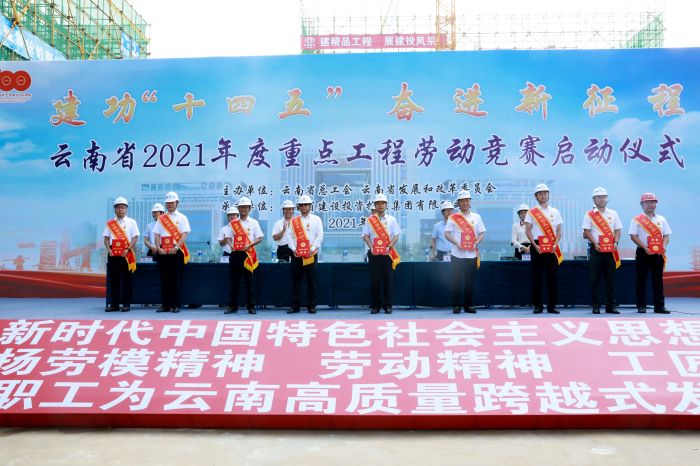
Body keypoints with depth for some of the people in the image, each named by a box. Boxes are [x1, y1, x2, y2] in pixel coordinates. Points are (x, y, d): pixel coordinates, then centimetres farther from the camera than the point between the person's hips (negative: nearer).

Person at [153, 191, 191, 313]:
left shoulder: (182, 217, 4)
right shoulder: (161, 218, 13)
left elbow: (184, 234, -5)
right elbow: (156, 234, 8)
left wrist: (176, 247, -16)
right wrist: (158, 248, -6)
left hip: (177, 251, -3)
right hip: (163, 252, 3)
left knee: (176, 279, -2)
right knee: (164, 279, 4)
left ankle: (176, 305, 2)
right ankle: (166, 305, 8)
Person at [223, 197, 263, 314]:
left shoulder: (254, 223, 5)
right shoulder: (233, 223, 10)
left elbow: (260, 238, 2)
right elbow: (227, 237, 10)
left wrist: (250, 245, -13)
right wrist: (231, 245, -10)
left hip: (248, 253, -2)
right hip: (235, 253, 2)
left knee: (249, 281, 0)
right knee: (234, 280, 3)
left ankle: (251, 306, 6)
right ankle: (232, 306, 10)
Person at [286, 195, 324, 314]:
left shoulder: (316, 219, 6)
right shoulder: (293, 221, 11)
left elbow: (320, 236, -1)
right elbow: (289, 235, 5)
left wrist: (313, 248, -11)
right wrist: (293, 248, -8)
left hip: (311, 254, -2)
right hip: (297, 254, 2)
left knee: (311, 281, 1)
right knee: (296, 280, 3)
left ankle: (311, 306, 7)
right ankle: (295, 305, 7)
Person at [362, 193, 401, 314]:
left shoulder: (391, 220, 7)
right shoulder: (369, 220, 7)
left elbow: (396, 236, 4)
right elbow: (365, 236, 4)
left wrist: (389, 247, -11)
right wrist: (371, 247, -11)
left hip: (387, 253, 0)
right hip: (374, 253, 0)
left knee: (388, 279, -1)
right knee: (374, 279, 0)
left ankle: (387, 305, 7)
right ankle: (375, 305, 8)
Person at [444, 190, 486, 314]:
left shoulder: (476, 217, 9)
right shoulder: (453, 218, 2)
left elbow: (482, 233, 10)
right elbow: (447, 234, 0)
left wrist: (476, 243, -7)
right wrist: (457, 243, -14)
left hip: (472, 254, 2)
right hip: (457, 254, -2)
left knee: (470, 281, 4)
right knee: (456, 281, -1)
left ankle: (469, 305, 13)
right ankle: (456, 306, 7)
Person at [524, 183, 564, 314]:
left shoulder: (555, 212, 12)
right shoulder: (531, 212, 4)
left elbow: (558, 231, 9)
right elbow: (528, 231, -2)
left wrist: (555, 244, -7)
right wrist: (535, 245, -13)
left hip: (552, 248, 2)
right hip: (537, 247, -2)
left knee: (552, 276, 0)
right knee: (537, 276, 0)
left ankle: (552, 305, 6)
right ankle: (538, 305, 6)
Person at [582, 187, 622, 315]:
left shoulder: (613, 214, 13)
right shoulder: (589, 215, 3)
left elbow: (618, 230, 11)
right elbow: (586, 232, -2)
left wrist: (616, 242, -5)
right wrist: (595, 243, -14)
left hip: (611, 250, 3)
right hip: (596, 249, -3)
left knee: (610, 278, 3)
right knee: (595, 278, -1)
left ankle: (610, 306, 9)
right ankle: (595, 306, 5)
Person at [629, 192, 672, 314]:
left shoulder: (661, 220, 13)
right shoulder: (637, 220, 1)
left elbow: (666, 235, 12)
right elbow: (633, 236, -6)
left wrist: (664, 246, -7)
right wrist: (644, 247, -16)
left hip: (658, 253, 3)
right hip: (643, 253, -3)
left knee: (658, 280, 5)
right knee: (641, 280, -1)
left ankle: (659, 306, 8)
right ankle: (641, 306, 5)